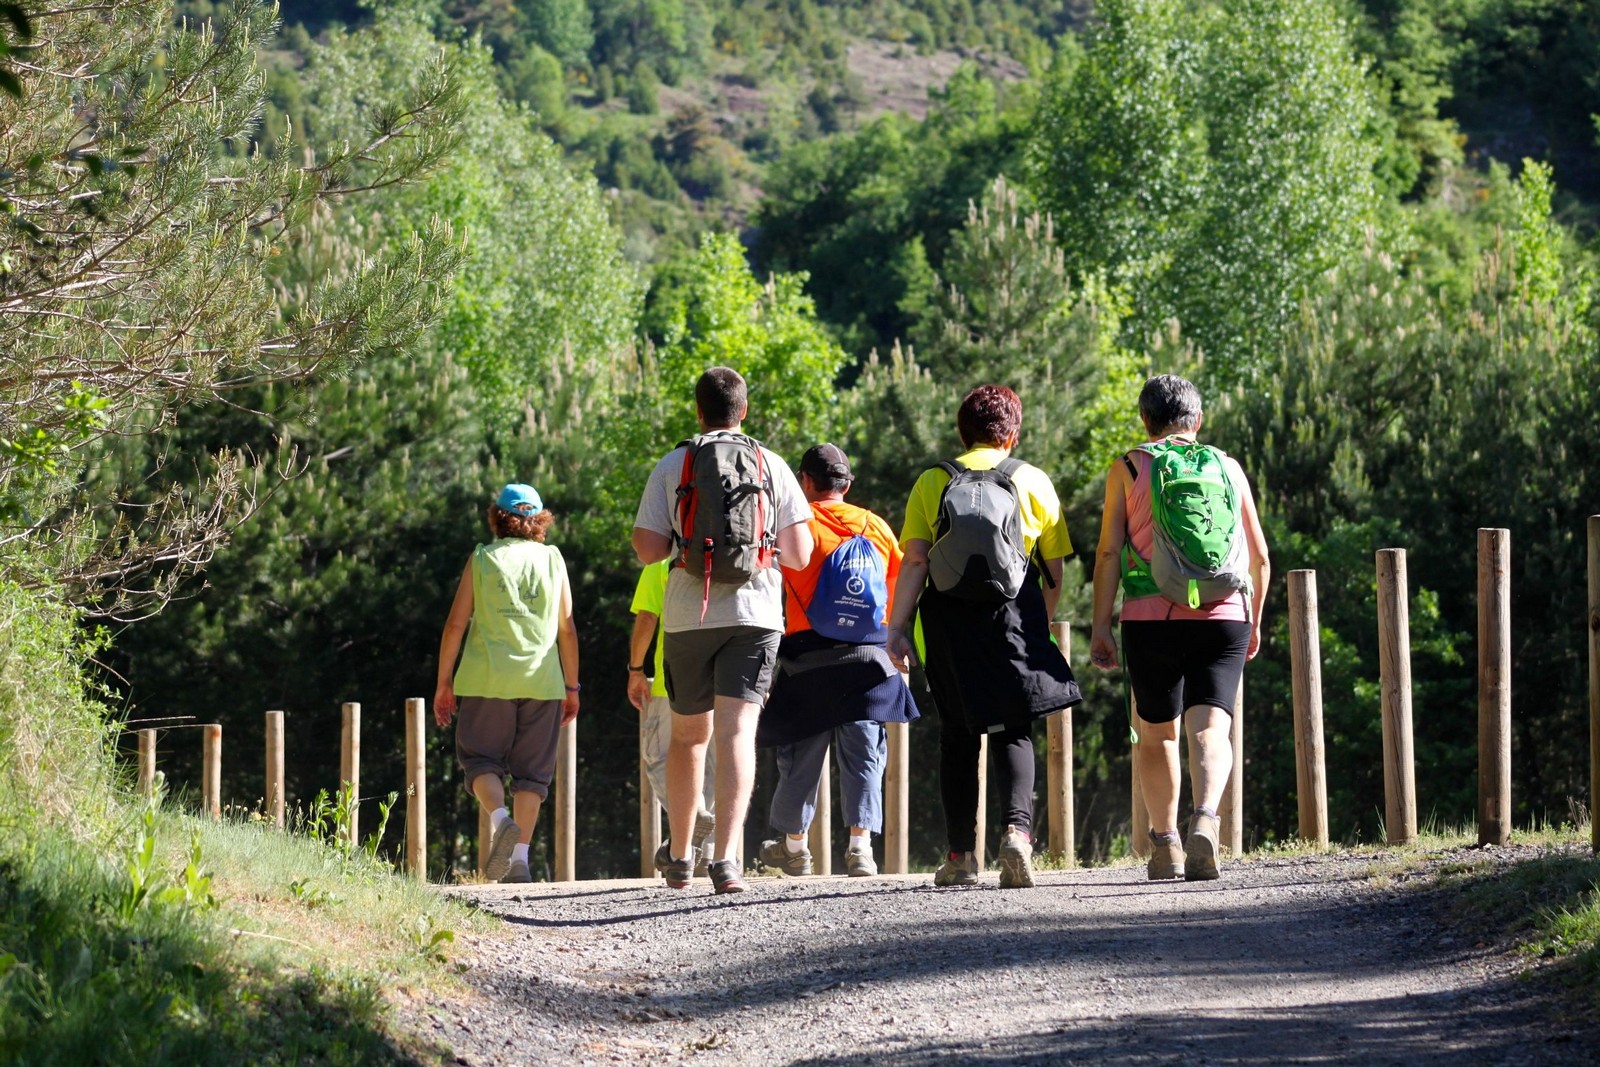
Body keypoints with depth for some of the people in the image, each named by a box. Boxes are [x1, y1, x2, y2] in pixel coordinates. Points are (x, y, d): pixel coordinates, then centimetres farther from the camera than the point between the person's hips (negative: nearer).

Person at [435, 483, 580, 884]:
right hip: (541, 682, 1)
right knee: (531, 770, 7)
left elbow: (456, 623, 0)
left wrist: (444, 682, 5)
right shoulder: (552, 560, 7)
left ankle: (501, 819, -21)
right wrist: (571, 687, 13)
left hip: (486, 680, -1)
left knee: (482, 760, 7)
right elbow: (568, 629, 6)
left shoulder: (482, 559, 3)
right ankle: (520, 859, 1)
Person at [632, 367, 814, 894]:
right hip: (755, 614, -1)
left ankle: (679, 854, 28)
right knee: (737, 733, -7)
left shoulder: (672, 467, 1)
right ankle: (726, 856, -21)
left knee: (687, 735, 16)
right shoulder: (772, 466, 2)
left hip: (688, 617, 1)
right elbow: (800, 554, -1)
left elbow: (648, 550, -4)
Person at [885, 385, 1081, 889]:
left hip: (949, 620, 1)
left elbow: (915, 561, -2)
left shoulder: (932, 482, 8)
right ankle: (1018, 827, -19)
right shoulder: (1033, 481, 9)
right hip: (1014, 616, -1)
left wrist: (897, 627, -3)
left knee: (958, 734, 11)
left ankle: (961, 853, 9)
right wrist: (1040, 627, 19)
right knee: (1014, 731, 5)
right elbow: (1053, 572, 7)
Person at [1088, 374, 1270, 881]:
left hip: (1151, 617, -1)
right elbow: (1260, 557, 14)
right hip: (1223, 616, 1)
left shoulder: (1128, 468, 6)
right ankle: (1205, 818, -32)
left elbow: (1109, 552, -2)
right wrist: (1254, 621, 27)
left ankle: (1165, 844, 16)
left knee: (1156, 733, 15)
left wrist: (1101, 627, 0)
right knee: (1209, 728, -6)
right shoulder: (1229, 469, 12)